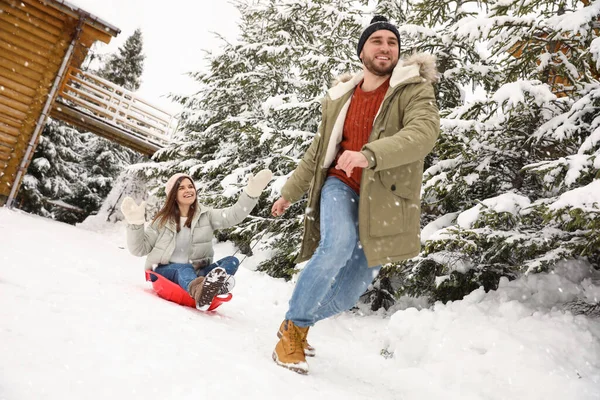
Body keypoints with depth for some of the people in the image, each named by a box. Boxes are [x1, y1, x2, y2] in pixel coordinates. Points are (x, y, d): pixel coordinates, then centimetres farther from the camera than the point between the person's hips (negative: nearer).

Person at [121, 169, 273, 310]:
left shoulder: (205, 215, 5)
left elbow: (233, 215, -11)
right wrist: (135, 223, -17)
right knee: (184, 269, -37)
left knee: (231, 261, -20)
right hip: (164, 271, -3)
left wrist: (252, 192, -25)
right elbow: (139, 249, -1)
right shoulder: (163, 220, 2)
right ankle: (199, 291, -73)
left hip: (195, 272, 3)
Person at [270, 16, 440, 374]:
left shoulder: (415, 89, -2)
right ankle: (291, 327, -12)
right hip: (340, 186, 1)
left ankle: (301, 323, 32)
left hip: (381, 201, -1)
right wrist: (288, 194, 22)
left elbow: (424, 132, -23)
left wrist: (370, 154, -40)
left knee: (350, 292, 2)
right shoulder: (340, 97, 10)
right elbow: (317, 153, 18)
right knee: (339, 244, -31)